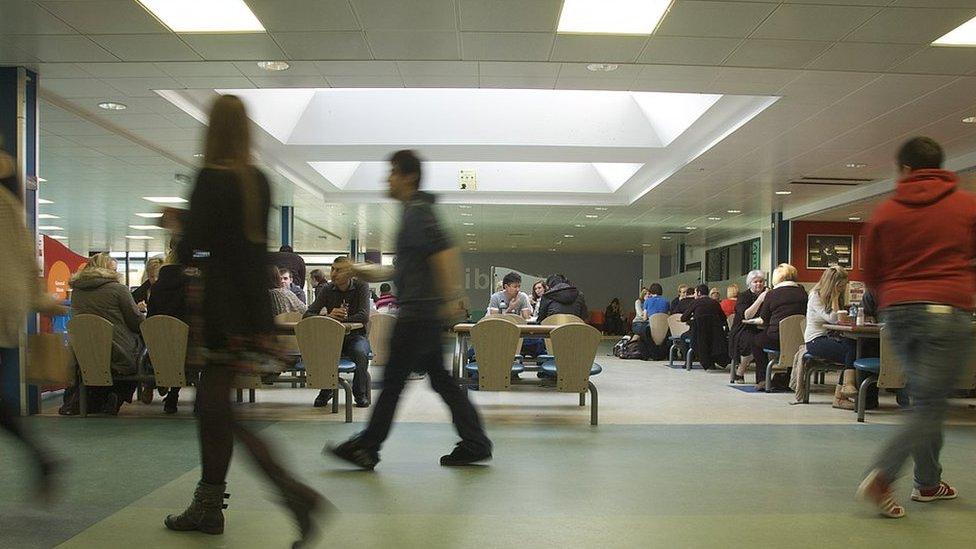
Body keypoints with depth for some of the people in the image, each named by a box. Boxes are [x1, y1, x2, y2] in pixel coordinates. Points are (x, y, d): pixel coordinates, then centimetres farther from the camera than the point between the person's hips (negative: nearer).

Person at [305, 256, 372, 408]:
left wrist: (340, 318, -26)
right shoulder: (328, 290, 1)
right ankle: (326, 391, -4)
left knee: (360, 353, -35)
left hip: (356, 336, -2)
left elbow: (364, 316, -18)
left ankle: (361, 394, -8)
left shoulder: (361, 286, -6)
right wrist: (328, 316, -27)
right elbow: (307, 315, -7)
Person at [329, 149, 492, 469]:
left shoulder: (417, 212, -12)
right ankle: (475, 443, 13)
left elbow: (444, 251, -24)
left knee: (393, 378, -2)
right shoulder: (415, 211, 20)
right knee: (440, 378, 11)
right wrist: (374, 273, 23)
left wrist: (451, 297, -28)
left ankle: (367, 447, 8)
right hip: (427, 312, 10)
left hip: (418, 311, -10)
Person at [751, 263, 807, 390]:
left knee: (756, 342, 22)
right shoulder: (802, 292, 7)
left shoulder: (772, 294, -3)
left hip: (777, 339, -5)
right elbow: (806, 314, 20)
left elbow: (764, 319, 6)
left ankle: (763, 379, 16)